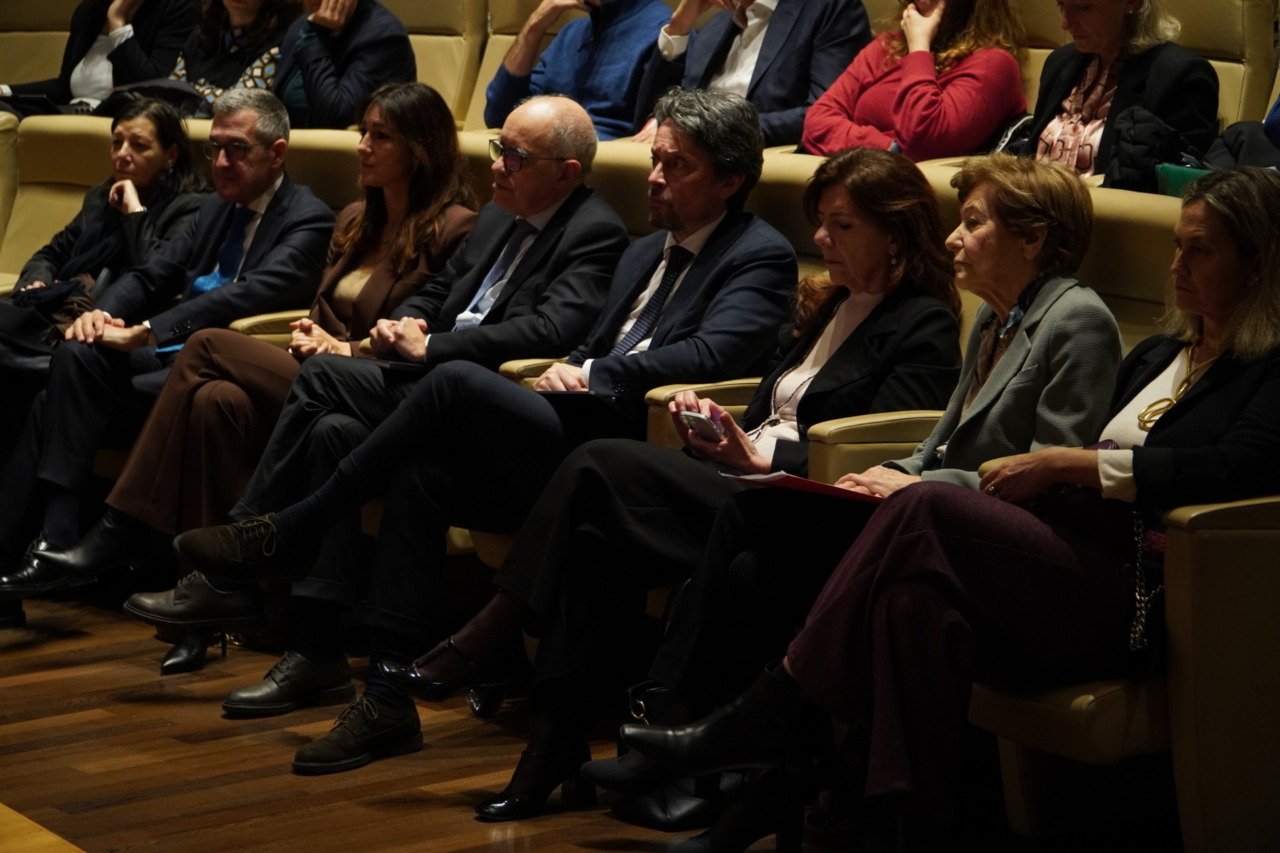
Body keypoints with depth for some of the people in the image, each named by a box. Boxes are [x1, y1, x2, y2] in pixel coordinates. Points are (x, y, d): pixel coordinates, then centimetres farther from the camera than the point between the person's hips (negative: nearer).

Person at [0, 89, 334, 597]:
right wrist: (103, 311, -6)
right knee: (76, 357, -19)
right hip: (171, 353, 8)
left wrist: (146, 332, -27)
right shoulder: (217, 209, 21)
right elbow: (152, 276, 17)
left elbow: (250, 295, -22)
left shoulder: (308, 220, -7)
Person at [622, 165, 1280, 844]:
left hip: (1137, 595, -7)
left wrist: (1068, 463, -12)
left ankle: (758, 723, -15)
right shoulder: (1158, 355, 26)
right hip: (1069, 556, 7)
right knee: (917, 595, -23)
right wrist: (1031, 471, 0)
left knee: (927, 513, -22)